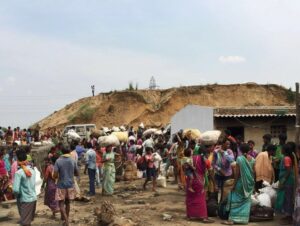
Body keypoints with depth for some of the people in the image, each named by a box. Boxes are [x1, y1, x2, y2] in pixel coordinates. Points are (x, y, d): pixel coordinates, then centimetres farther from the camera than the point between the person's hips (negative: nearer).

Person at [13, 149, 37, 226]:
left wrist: (17, 195, -2)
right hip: (33, 198, 6)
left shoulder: (19, 173, -17)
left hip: (24, 200, -6)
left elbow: (16, 189, -21)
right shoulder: (32, 169, 2)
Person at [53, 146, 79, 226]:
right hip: (70, 185, 4)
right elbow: (77, 174, 5)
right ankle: (66, 218, 30)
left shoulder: (58, 161, -12)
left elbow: (55, 175, -15)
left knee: (61, 204, 2)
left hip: (61, 185, -4)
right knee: (67, 202, 19)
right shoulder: (72, 161, -3)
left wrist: (58, 176, 7)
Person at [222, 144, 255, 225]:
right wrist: (252, 182, 16)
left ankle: (232, 219, -1)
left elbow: (237, 173, -13)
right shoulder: (252, 159, 2)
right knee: (246, 201, 11)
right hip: (249, 183, 5)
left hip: (241, 182, -5)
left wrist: (234, 184, -7)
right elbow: (253, 172, 5)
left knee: (236, 200, 1)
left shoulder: (239, 159, -12)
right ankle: (244, 219, 11)